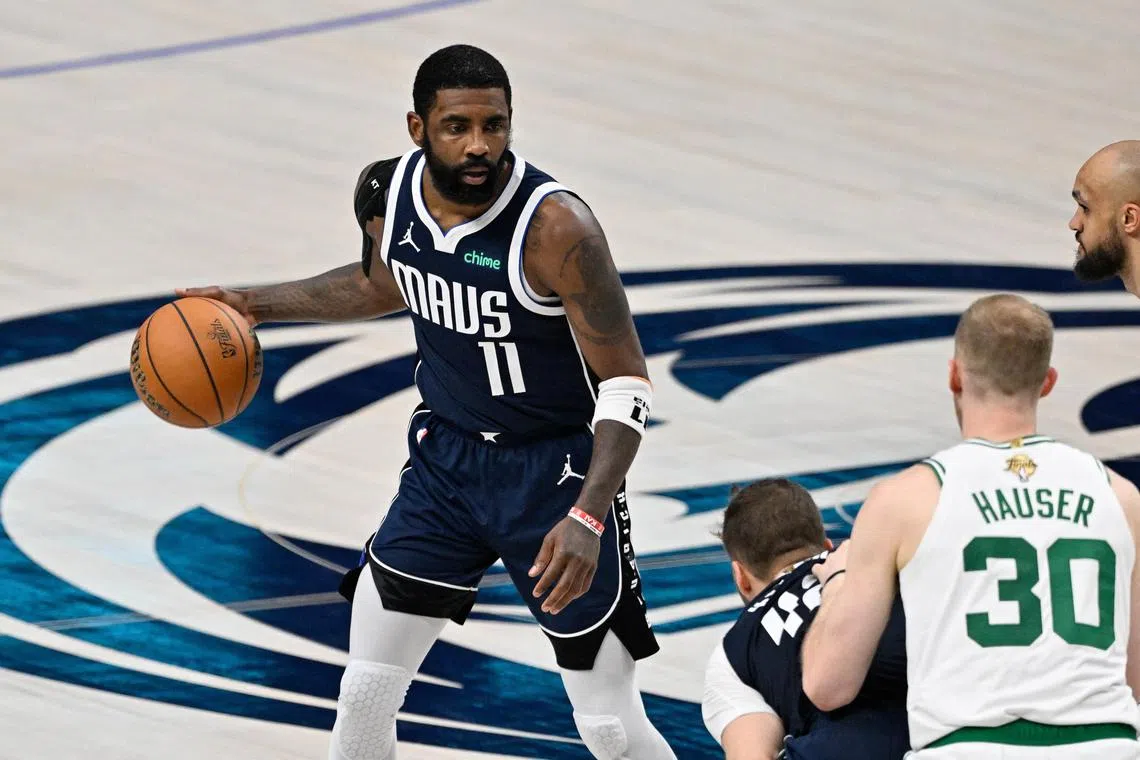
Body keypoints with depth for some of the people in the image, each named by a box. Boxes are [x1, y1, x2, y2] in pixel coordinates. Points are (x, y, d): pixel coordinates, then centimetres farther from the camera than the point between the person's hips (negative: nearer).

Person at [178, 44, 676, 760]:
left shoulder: (556, 226, -28)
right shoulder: (387, 192, -9)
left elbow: (626, 385, -24)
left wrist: (586, 518, -36)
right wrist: (254, 305, 12)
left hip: (557, 472, -5)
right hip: (446, 454, 5)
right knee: (365, 691, 5)